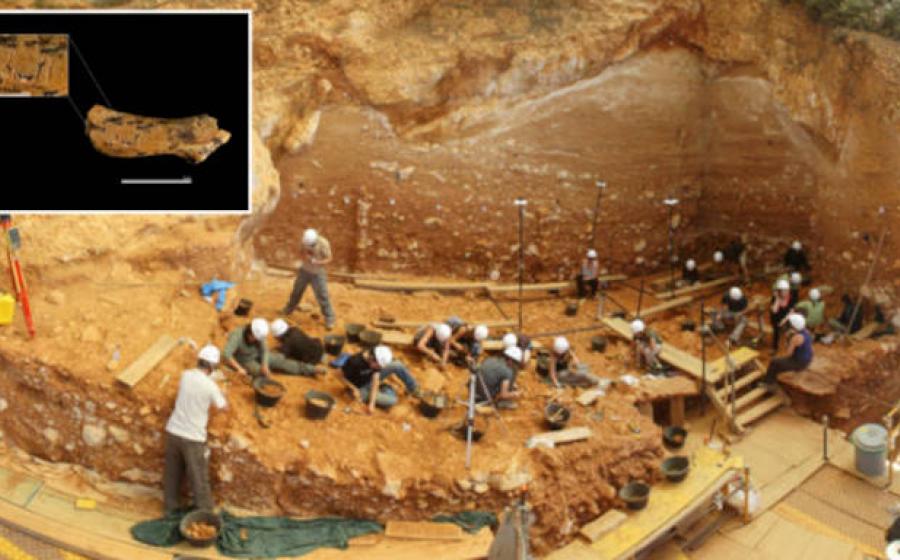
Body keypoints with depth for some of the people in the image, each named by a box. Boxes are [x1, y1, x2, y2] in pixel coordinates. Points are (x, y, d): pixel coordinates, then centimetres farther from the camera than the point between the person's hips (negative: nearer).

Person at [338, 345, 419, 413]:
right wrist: (354, 389, -26)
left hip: (371, 380, 5)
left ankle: (414, 389, 6)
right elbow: (341, 375, -20)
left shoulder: (377, 362, -19)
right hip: (362, 388, -5)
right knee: (392, 400, -19)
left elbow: (375, 380, -20)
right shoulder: (354, 362, -36)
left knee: (398, 365, -12)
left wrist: (371, 403, -26)